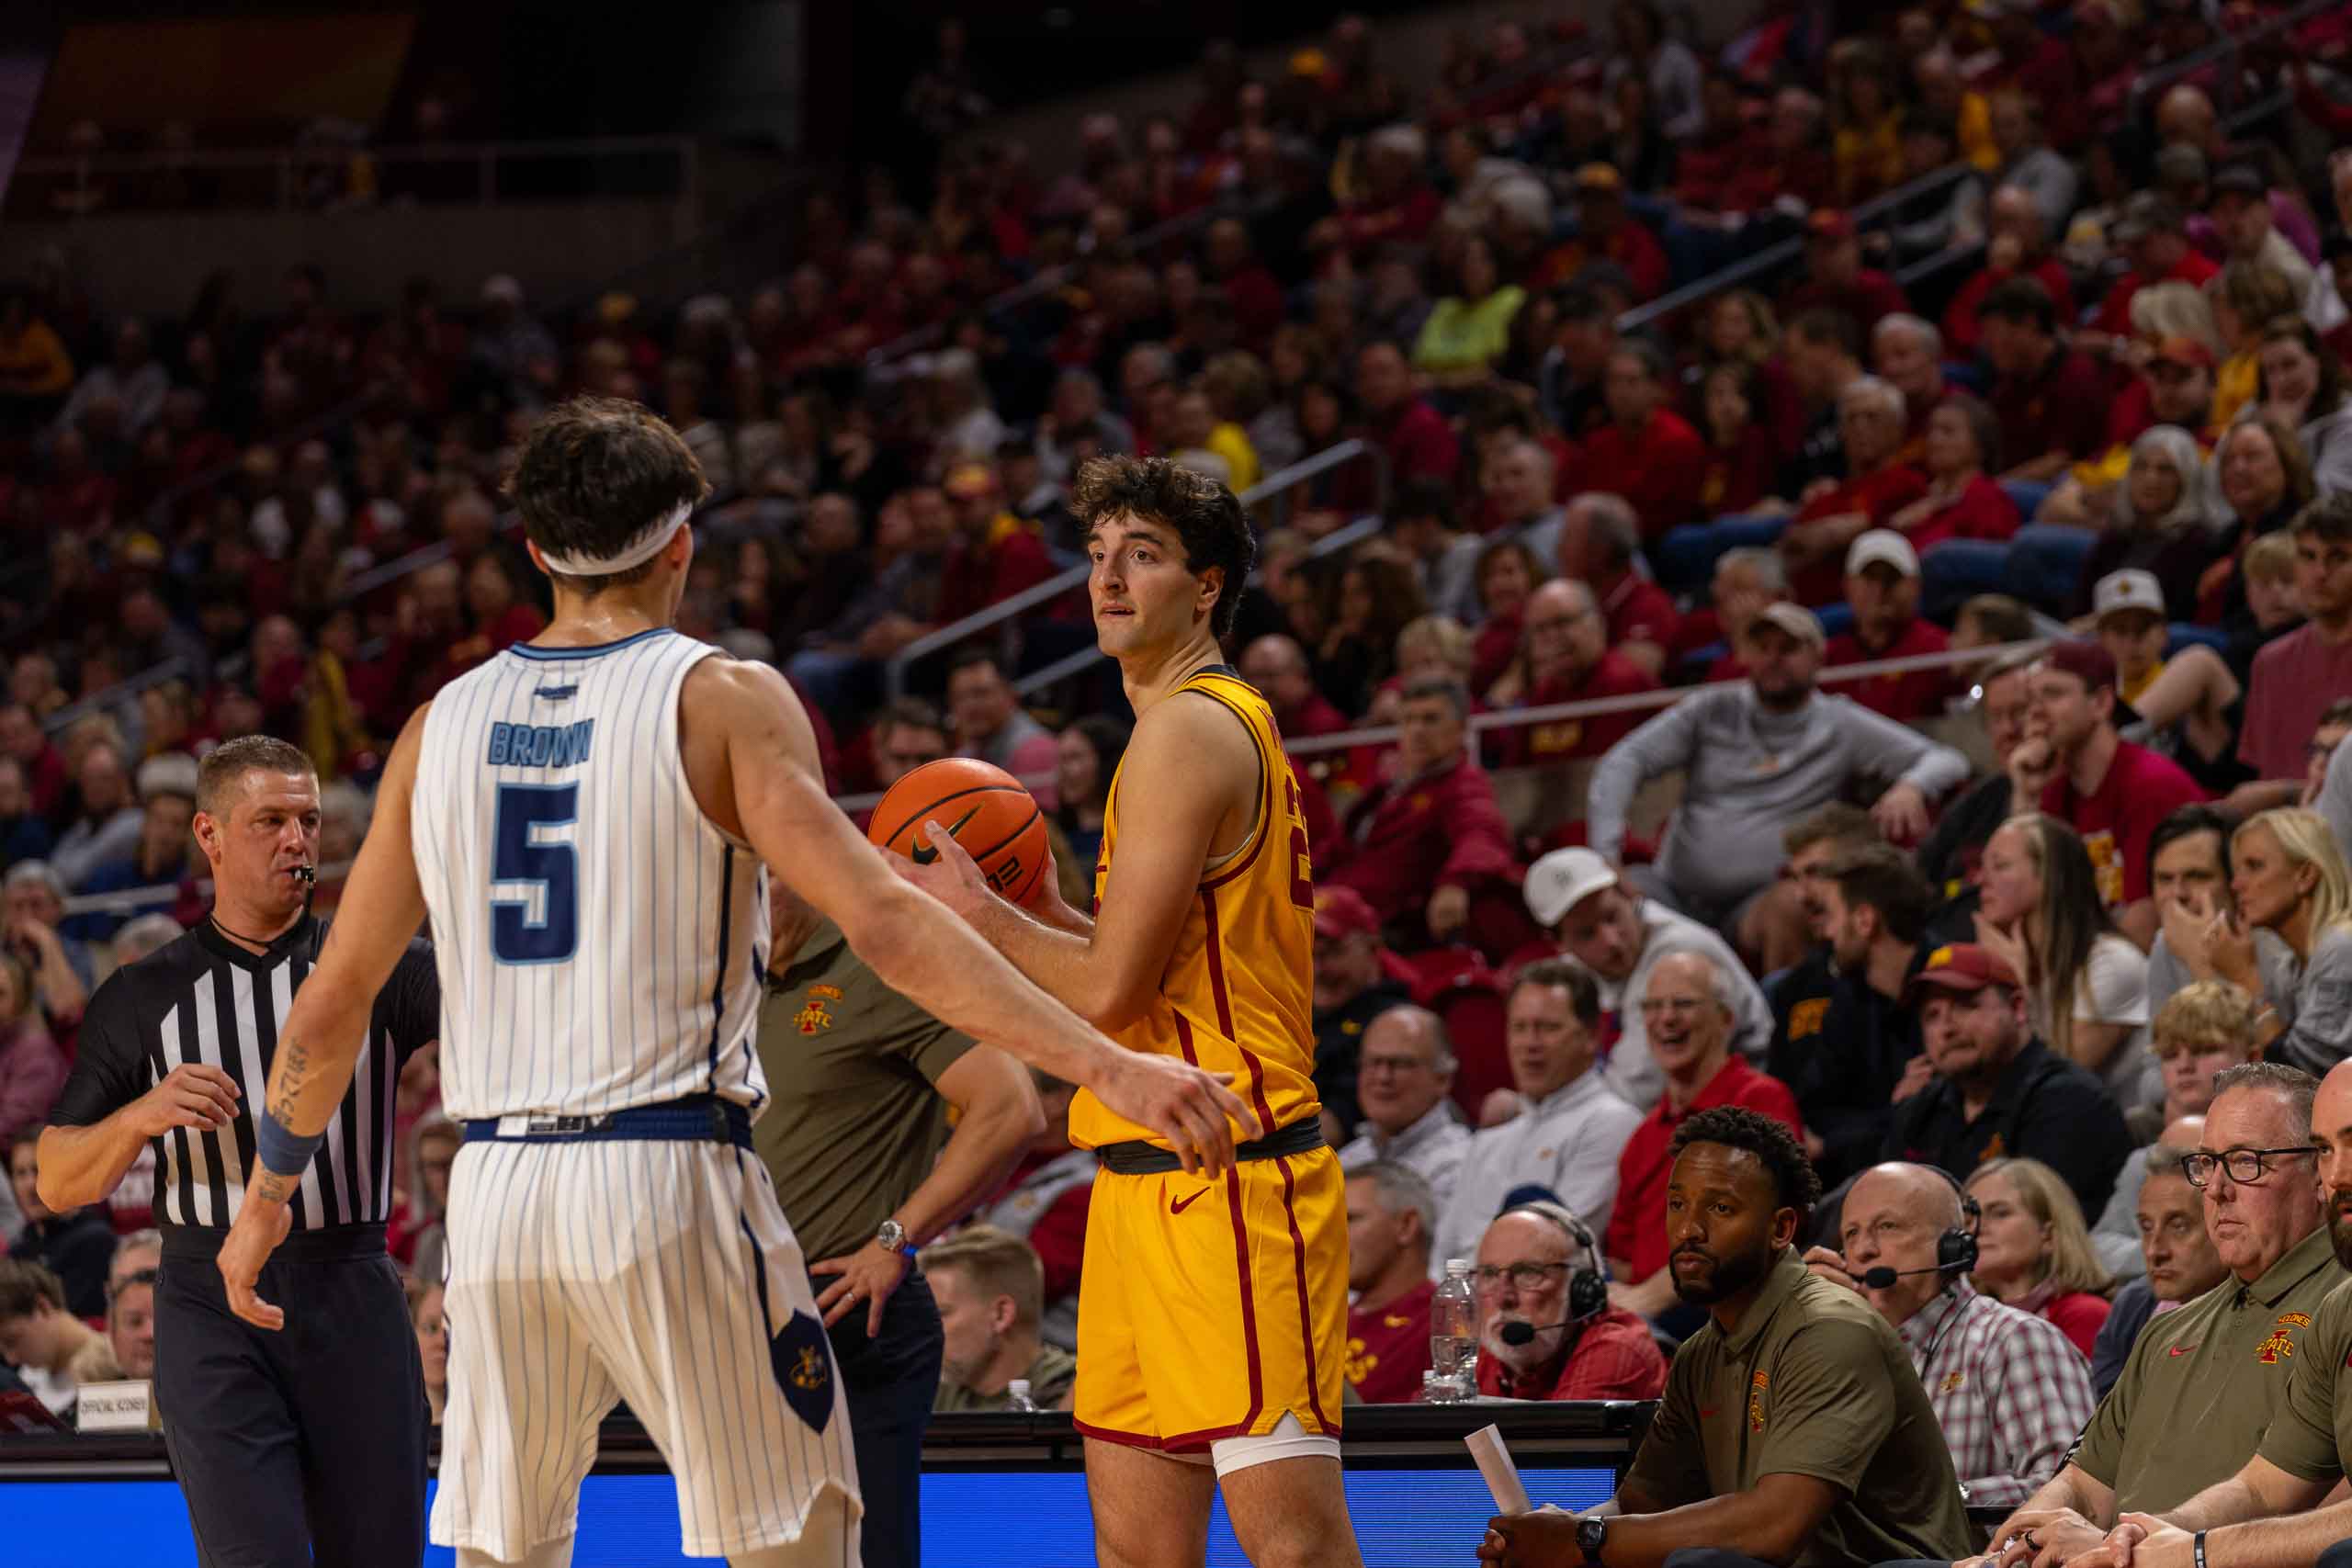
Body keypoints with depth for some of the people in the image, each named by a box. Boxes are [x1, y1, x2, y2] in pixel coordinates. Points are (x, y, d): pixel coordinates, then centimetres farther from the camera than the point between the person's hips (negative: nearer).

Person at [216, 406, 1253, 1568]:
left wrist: (267, 1196, 28)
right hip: (666, 1185, -4)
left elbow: (330, 1004, 14)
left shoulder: (445, 723, 11)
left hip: (493, 1190, 4)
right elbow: (880, 921, -14)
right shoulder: (722, 700, -2)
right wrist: (1105, 1066, -17)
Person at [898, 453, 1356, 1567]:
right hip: (1149, 1182, 11)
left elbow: (1112, 986, -17)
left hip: (1222, 1178, -11)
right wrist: (1038, 907, 18)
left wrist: (976, 912, -2)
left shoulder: (1187, 733, -12)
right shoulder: (1215, 722, 20)